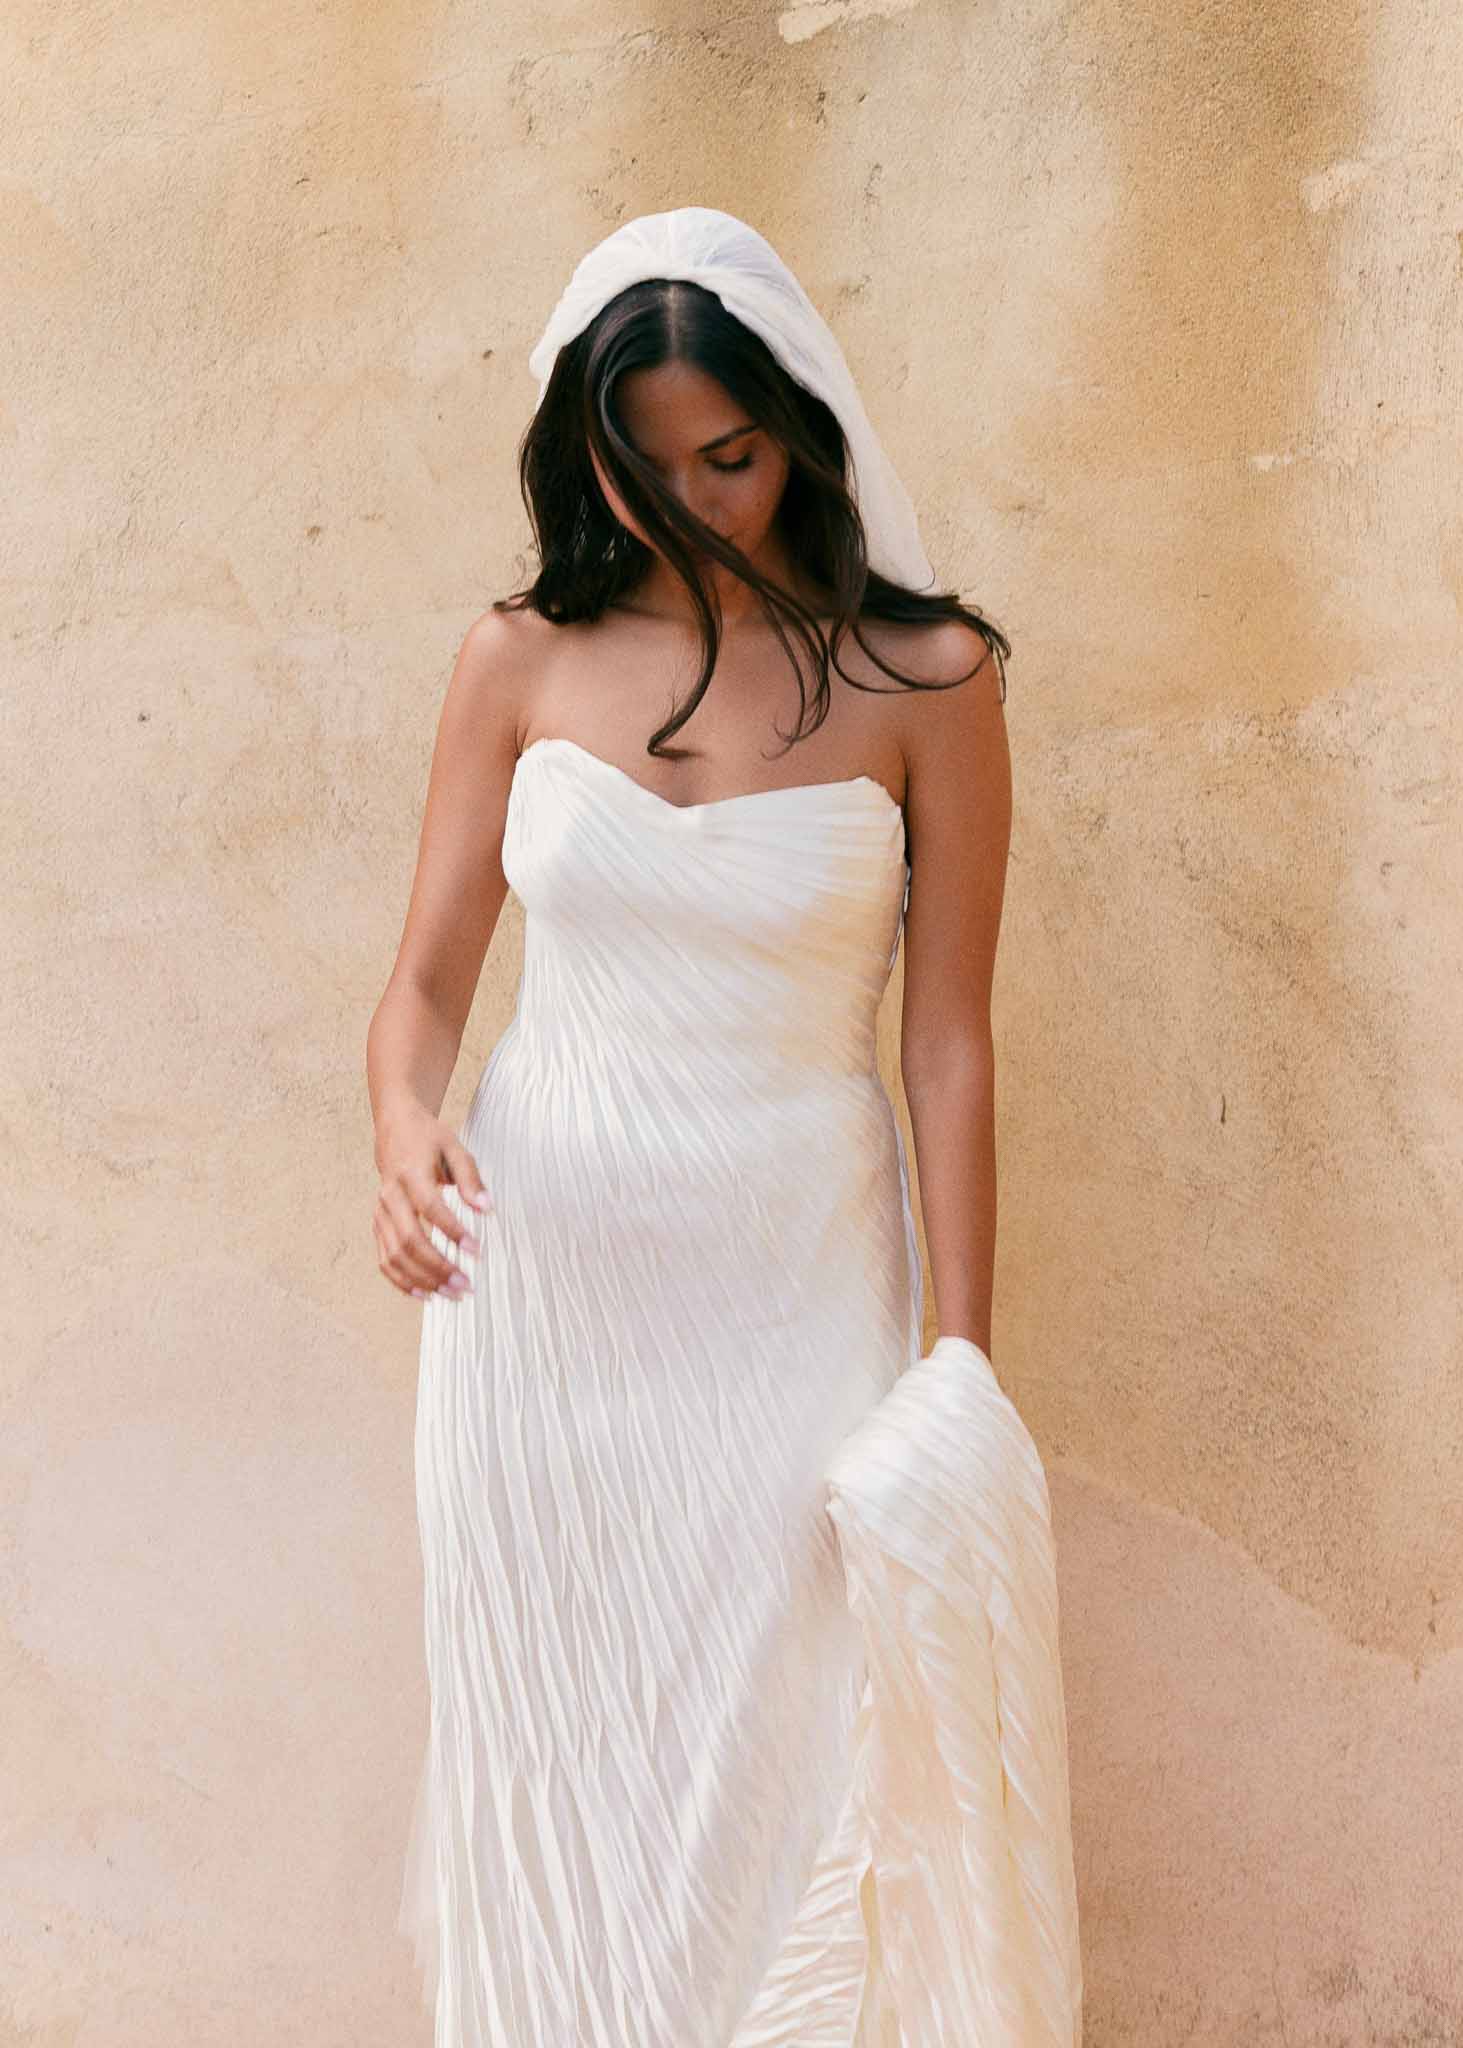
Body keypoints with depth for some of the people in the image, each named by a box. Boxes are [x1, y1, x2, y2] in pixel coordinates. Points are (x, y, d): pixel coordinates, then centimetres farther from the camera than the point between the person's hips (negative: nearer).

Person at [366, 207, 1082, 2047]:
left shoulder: (923, 681, -4)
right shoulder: (521, 663, 2)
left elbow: (950, 1038, -4)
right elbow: (425, 980, 3)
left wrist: (962, 1368, -6)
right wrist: (404, 1131, -19)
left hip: (796, 1287, -2)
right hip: (537, 1275, 2)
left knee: (787, 1772, 4)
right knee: (559, 1750, 11)